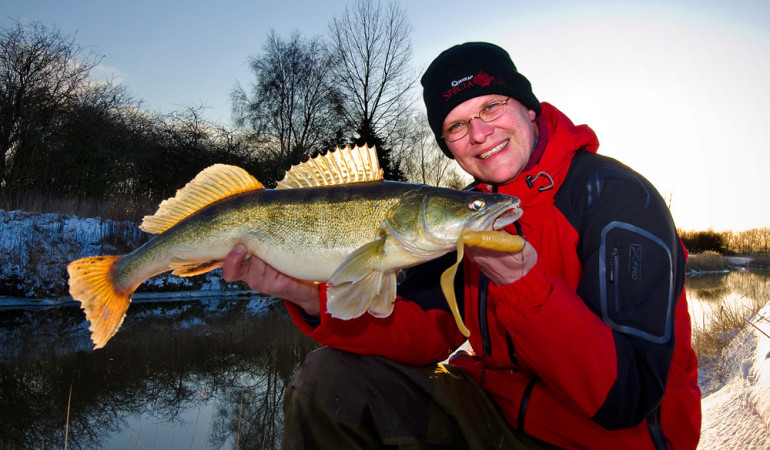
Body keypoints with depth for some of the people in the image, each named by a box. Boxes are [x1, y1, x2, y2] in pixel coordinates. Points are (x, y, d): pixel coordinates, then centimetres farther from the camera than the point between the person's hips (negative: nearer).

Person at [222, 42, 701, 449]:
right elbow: (425, 333, -7)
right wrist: (321, 297, -22)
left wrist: (520, 281, -36)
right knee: (331, 379, -8)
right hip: (499, 406, 5)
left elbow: (627, 397, -24)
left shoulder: (615, 195, -17)